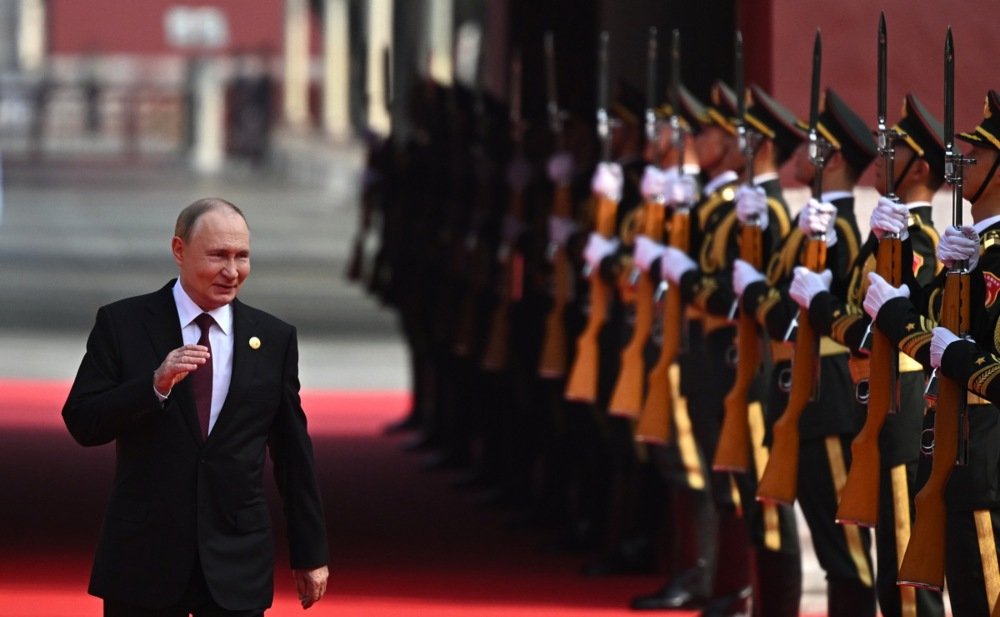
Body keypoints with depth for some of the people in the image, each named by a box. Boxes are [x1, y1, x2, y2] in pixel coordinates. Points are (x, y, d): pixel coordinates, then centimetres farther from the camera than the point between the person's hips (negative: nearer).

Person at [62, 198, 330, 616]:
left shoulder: (274, 339, 6)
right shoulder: (122, 325, 0)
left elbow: (293, 454, 9)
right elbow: (82, 424, -6)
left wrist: (311, 554, 10)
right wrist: (156, 384, -21)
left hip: (237, 567, 1)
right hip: (143, 561, -1)